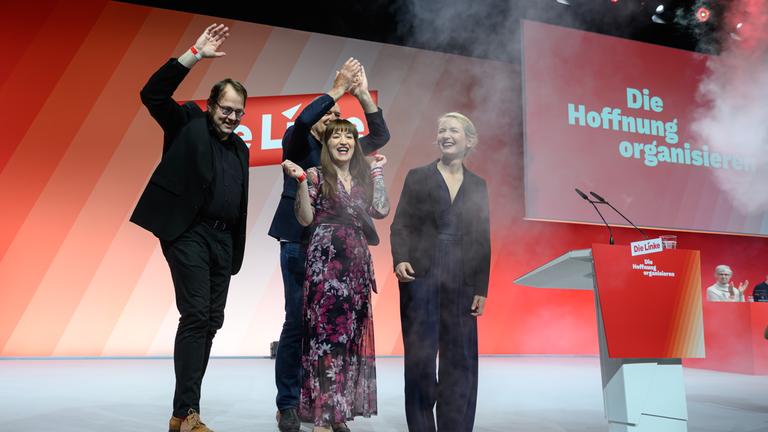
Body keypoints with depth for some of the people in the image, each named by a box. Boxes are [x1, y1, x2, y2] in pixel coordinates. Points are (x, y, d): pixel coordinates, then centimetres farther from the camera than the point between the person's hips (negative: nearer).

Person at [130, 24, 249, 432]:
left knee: (211, 321, 6)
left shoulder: (240, 148, 19)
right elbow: (152, 93, -12)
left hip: (222, 238, 6)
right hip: (188, 232, -6)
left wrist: (236, 251, 16)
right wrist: (196, 54, -15)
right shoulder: (187, 123, 4)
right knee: (195, 316, -13)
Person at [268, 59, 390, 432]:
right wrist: (338, 88, -12)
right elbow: (301, 121, -15)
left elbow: (380, 136, 8)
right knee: (297, 323, -5)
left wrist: (363, 95, -1)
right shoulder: (298, 143, 6)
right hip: (299, 245, -4)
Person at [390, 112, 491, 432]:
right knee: (419, 356, 2)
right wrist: (400, 259, -17)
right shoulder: (417, 177, 7)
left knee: (460, 358, 5)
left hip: (461, 282, 2)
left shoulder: (478, 186, 12)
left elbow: (483, 241, 9)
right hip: (420, 277, -2)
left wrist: (481, 289, 3)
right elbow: (400, 225, 1)